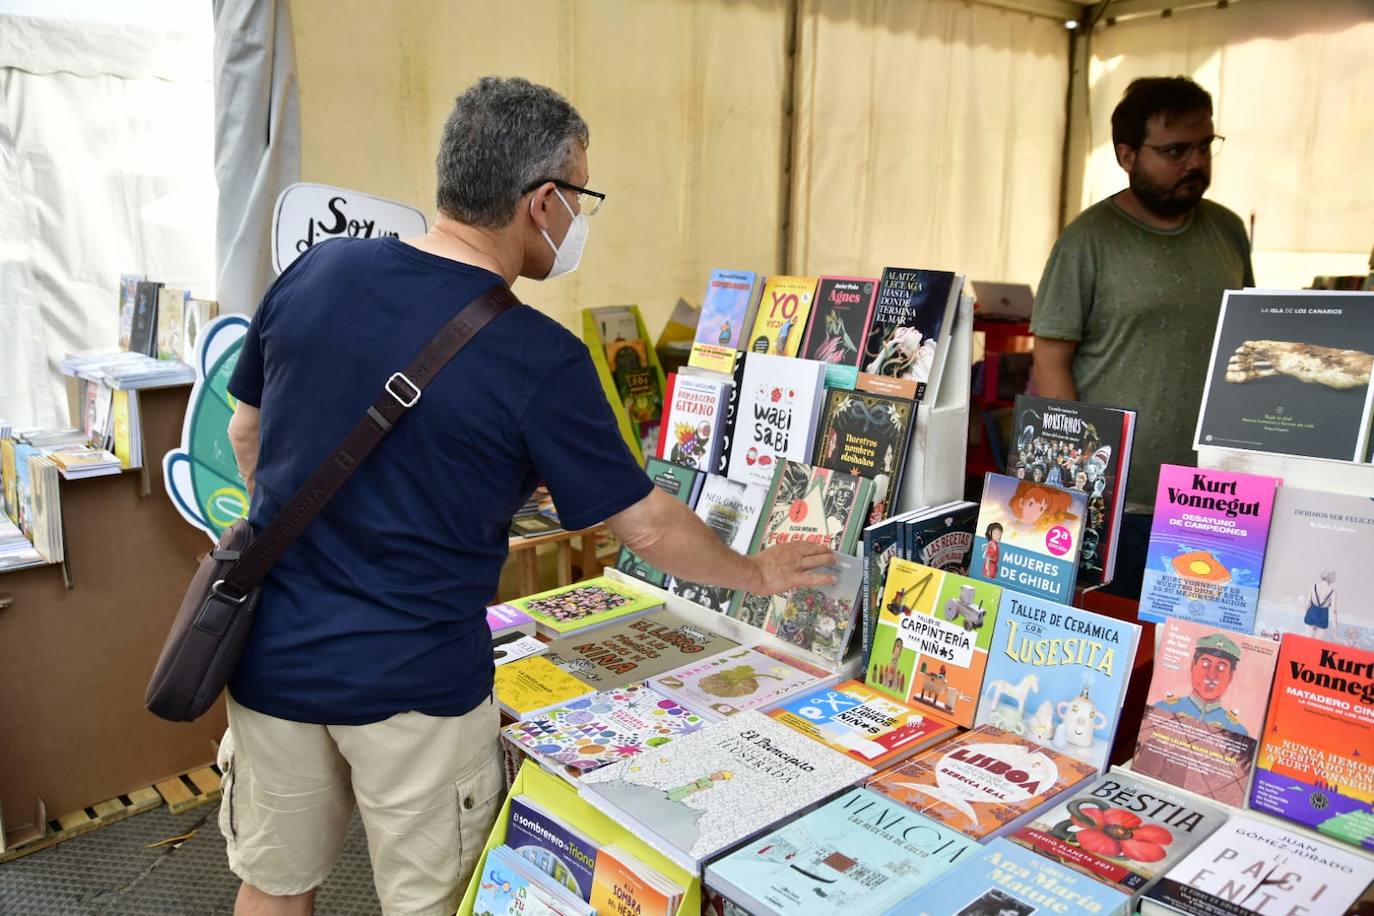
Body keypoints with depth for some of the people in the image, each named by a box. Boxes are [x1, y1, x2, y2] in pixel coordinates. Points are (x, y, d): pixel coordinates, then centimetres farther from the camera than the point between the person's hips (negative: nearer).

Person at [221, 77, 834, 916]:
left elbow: (247, 431, 8)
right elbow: (649, 530, -9)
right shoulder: (539, 360, -19)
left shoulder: (316, 272, -6)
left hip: (272, 657, 5)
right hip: (413, 686, -5)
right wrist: (759, 574, 9)